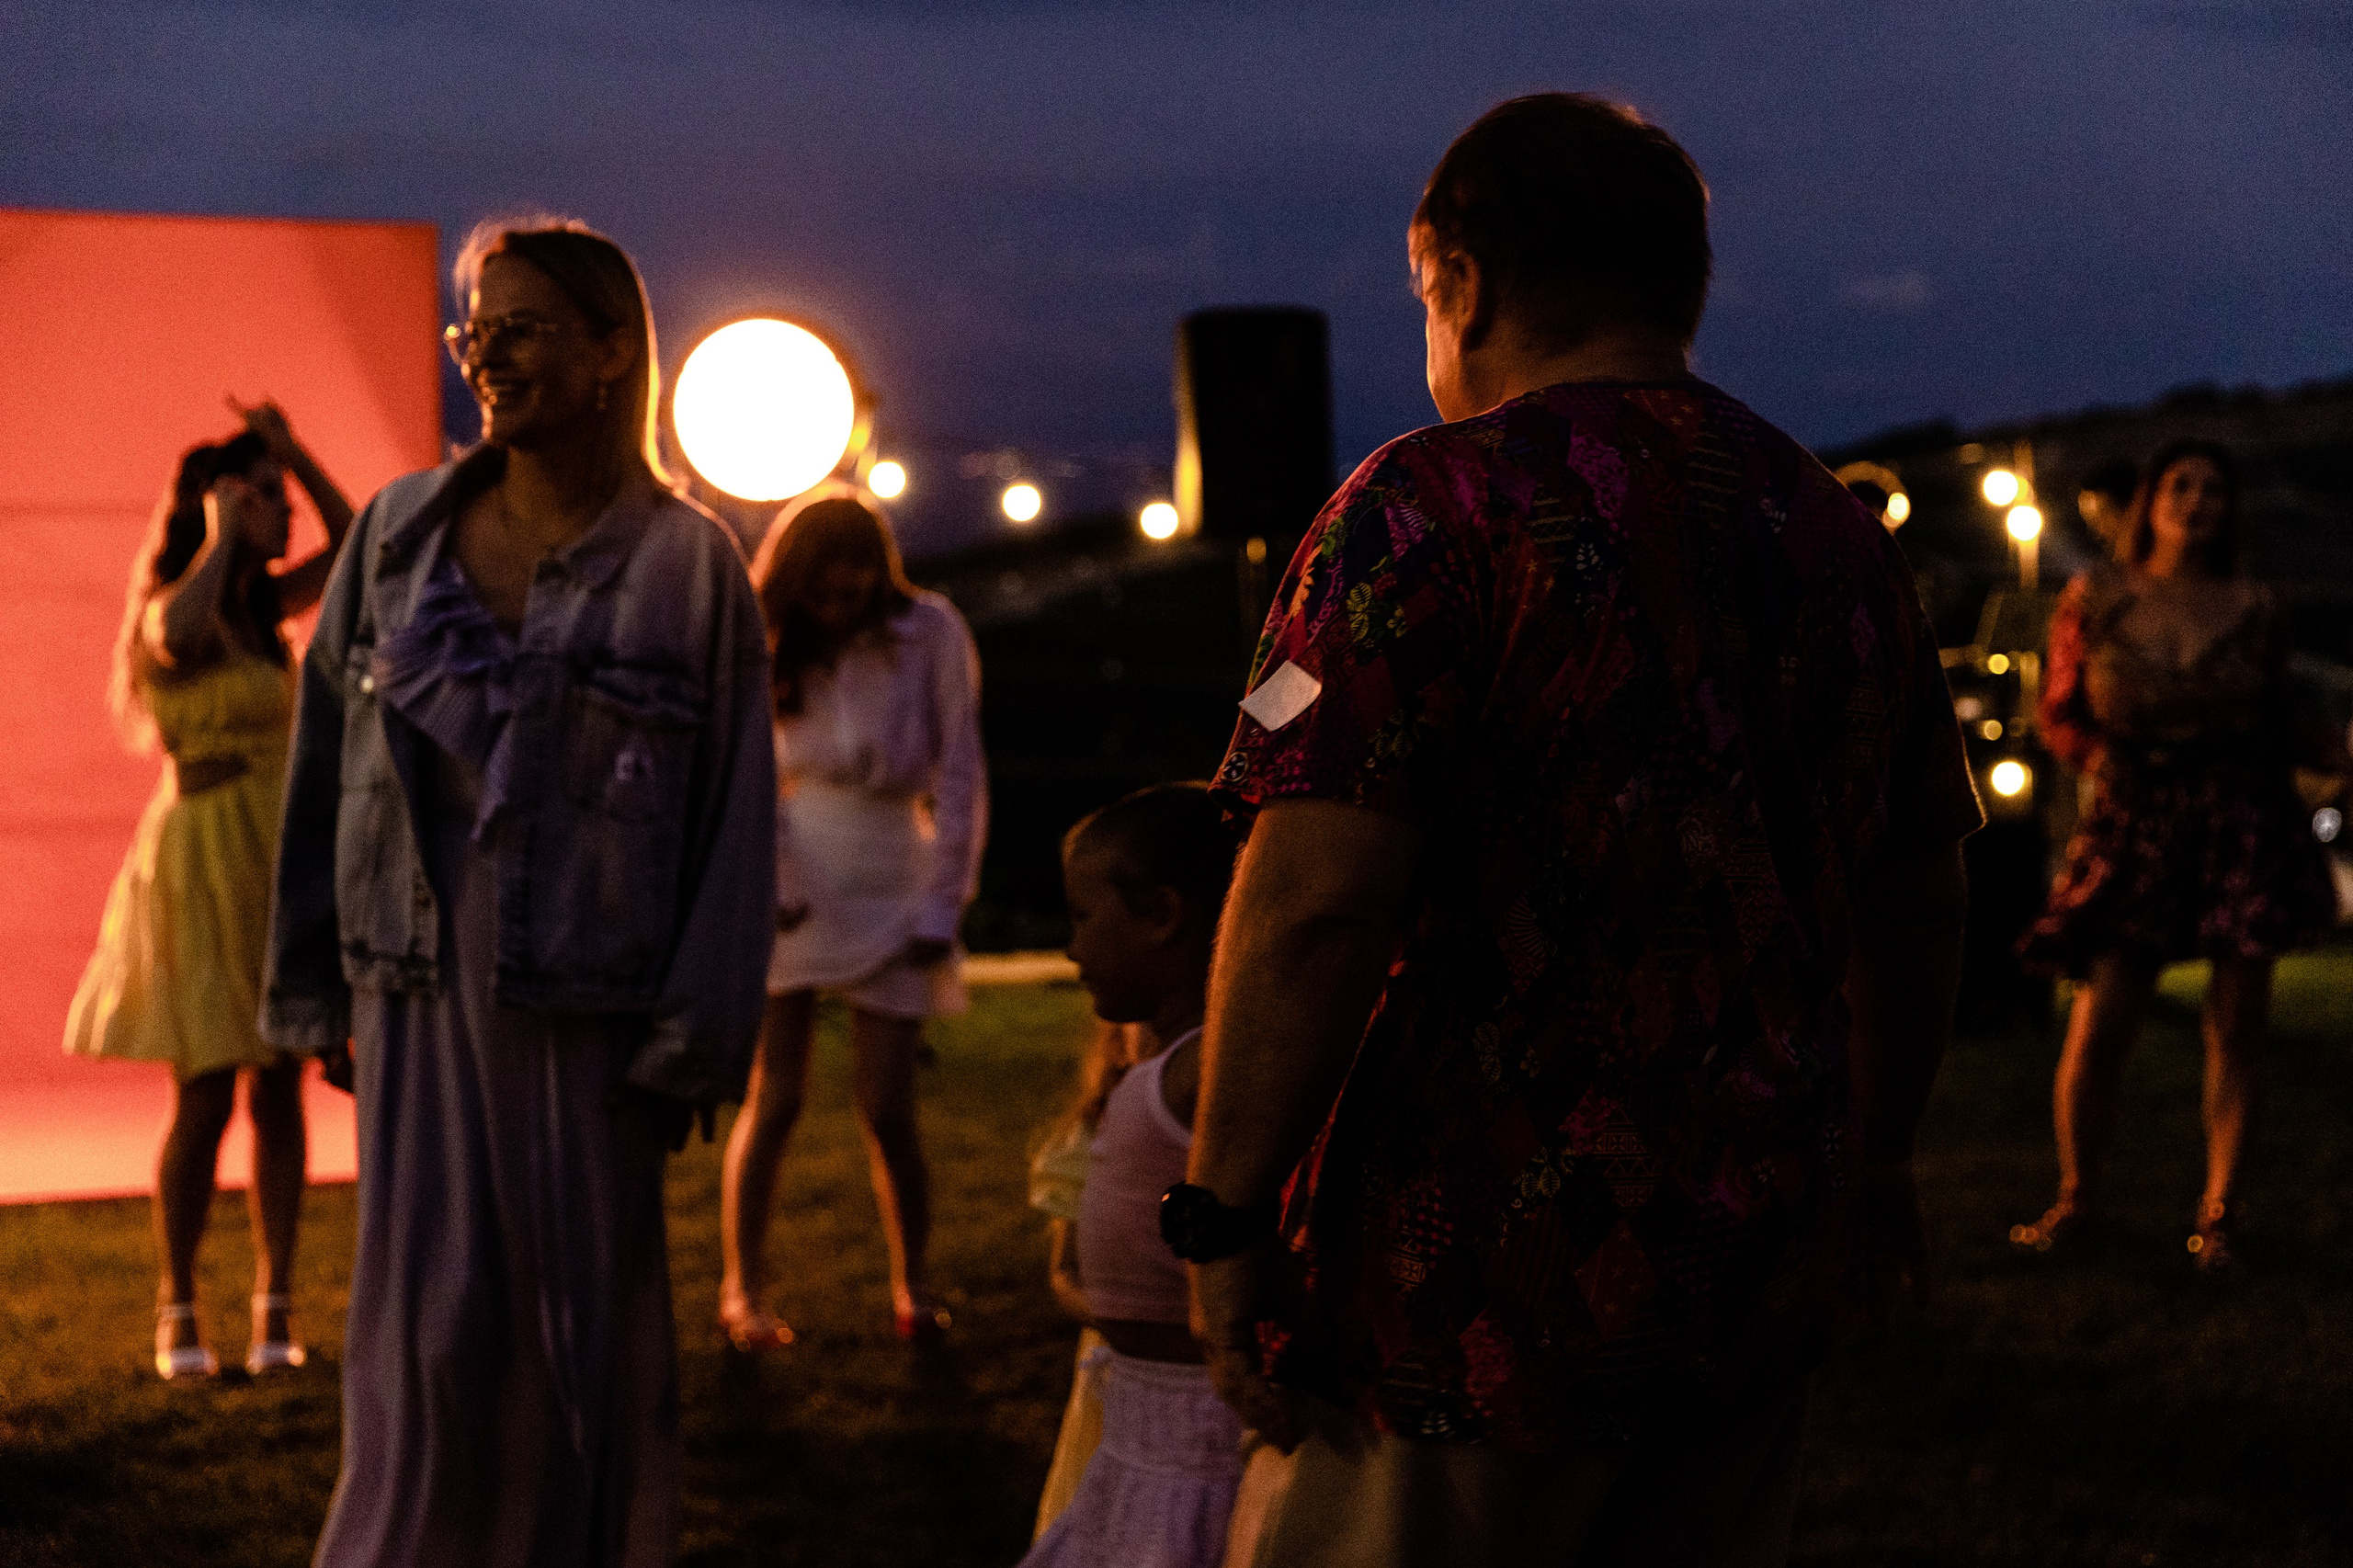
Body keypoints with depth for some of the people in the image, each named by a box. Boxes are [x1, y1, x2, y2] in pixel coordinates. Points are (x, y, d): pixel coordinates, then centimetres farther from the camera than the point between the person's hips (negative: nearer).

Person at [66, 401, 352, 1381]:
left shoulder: (259, 606, 11)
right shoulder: (173, 608, -11)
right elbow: (175, 638, -35)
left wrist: (294, 453, 7)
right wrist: (220, 535, -22)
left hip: (281, 860, 7)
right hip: (204, 861, -7)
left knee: (279, 1092, 5)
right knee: (206, 1100, -4)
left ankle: (275, 1310, 10)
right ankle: (178, 1316, 6)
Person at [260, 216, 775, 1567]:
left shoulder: (687, 563, -2)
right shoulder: (401, 531, 7)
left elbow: (736, 814, -3)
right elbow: (328, 759, 11)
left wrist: (701, 1037, -6)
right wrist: (314, 978, 9)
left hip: (591, 1009, -2)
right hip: (424, 997, 2)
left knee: (590, 1324, 5)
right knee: (432, 1323, -3)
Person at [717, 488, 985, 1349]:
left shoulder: (930, 634, -4)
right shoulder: (765, 646, 2)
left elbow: (960, 780, -2)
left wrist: (941, 909, -5)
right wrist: (764, 883, -10)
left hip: (889, 904, -1)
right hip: (791, 898, 1)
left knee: (888, 1113, -1)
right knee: (773, 1100, -3)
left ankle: (912, 1288, 15)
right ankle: (742, 1292, 6)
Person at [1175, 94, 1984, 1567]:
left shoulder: (1434, 506, -11)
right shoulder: (1839, 535, 10)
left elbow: (1316, 904, -20)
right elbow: (1919, 893, 17)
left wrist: (1224, 1217, -13)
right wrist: (1876, 1155, 29)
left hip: (1489, 1285, -7)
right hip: (1769, 1270, 7)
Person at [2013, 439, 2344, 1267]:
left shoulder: (2253, 612, 4)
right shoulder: (2093, 602, 2)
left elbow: (2278, 722, 12)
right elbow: (2060, 715, 8)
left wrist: (2330, 750, -6)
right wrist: (2106, 757, -11)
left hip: (2245, 825, 1)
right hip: (2135, 830, -1)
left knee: (2235, 1028, 2)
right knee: (2096, 1029, -6)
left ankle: (2219, 1211, 14)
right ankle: (2076, 1199, 14)